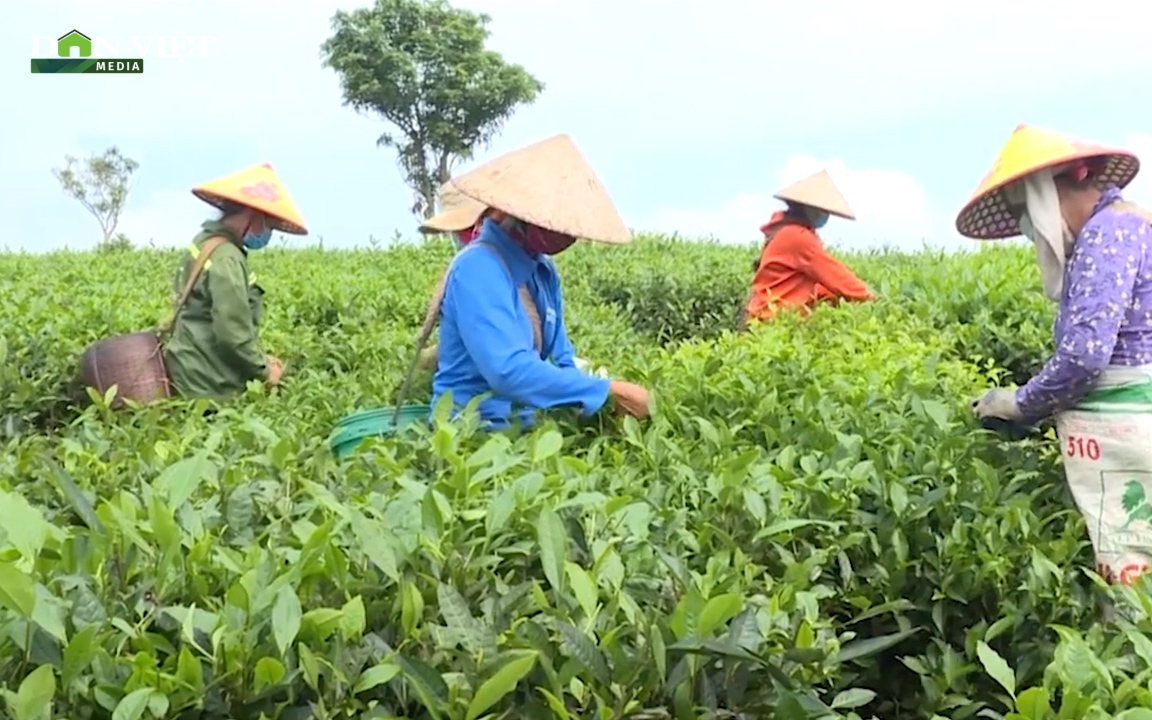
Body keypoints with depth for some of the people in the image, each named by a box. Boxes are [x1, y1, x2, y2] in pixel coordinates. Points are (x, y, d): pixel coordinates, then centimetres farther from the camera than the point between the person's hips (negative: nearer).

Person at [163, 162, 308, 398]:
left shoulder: (204, 243, 11)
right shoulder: (226, 258, -19)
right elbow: (232, 333, -22)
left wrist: (259, 359, 12)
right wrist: (263, 370, -7)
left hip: (194, 372, 9)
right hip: (208, 383, -9)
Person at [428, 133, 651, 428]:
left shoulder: (542, 270, 5)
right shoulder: (478, 271, -18)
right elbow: (509, 371, -28)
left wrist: (608, 405, -4)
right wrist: (609, 391, -23)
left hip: (525, 426, 7)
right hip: (473, 432, -7)